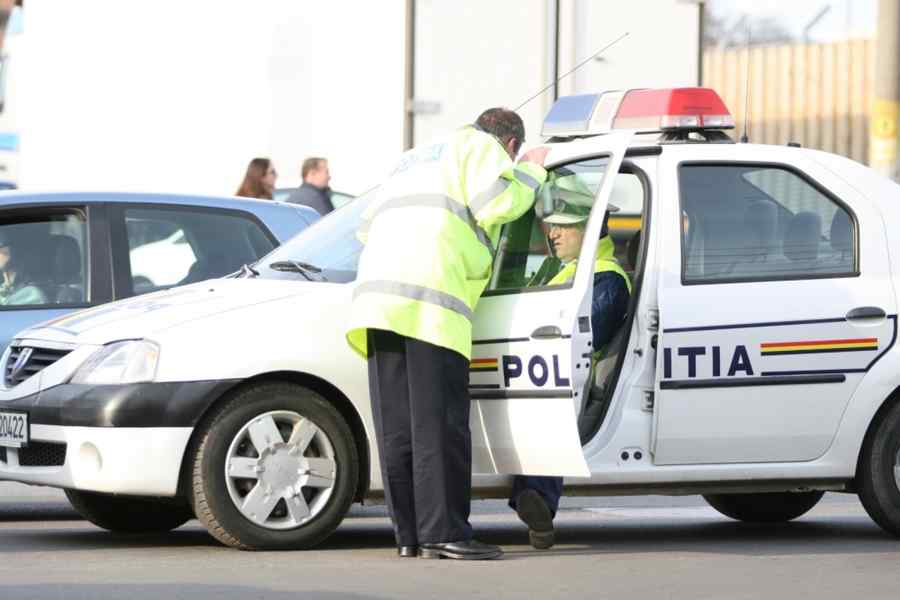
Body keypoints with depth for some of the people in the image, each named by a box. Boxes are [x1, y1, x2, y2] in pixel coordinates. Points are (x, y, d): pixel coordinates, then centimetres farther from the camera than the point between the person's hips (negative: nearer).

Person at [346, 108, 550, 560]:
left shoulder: (414, 158, 35)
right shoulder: (481, 147, 12)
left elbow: (370, 225, 37)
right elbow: (496, 205, -4)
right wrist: (531, 170, 12)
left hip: (377, 291, 8)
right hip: (431, 300, -8)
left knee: (397, 425, 6)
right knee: (438, 423, -10)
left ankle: (409, 533, 6)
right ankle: (443, 533, -15)